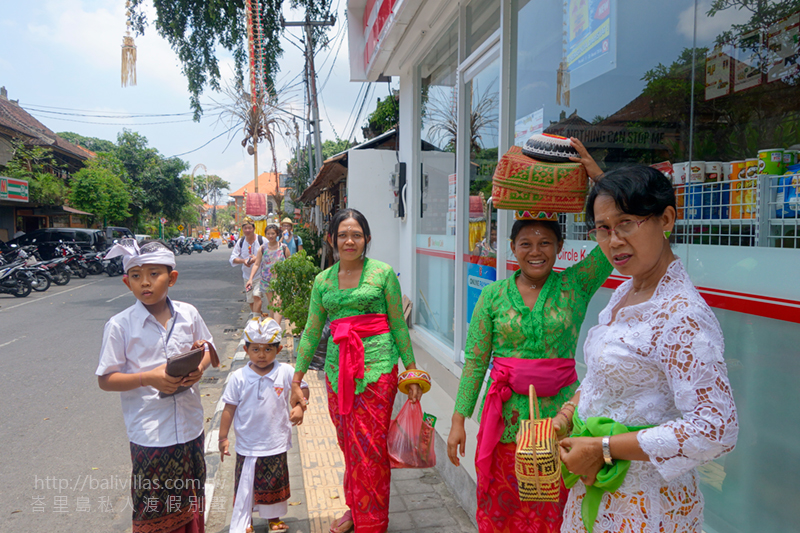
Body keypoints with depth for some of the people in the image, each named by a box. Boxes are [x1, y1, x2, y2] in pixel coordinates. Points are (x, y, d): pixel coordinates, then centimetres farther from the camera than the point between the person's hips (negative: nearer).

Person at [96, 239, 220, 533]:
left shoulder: (188, 314, -2)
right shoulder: (120, 325, -11)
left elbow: (207, 350, 11)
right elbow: (105, 379, -7)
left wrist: (199, 368, -11)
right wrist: (148, 378, -21)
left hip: (190, 427, 3)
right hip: (149, 432, -3)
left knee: (191, 497, 20)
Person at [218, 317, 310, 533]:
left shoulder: (285, 372, -9)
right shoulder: (239, 377, -10)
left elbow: (303, 389, 6)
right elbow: (229, 408, -4)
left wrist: (299, 407, -13)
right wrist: (223, 438, -1)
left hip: (276, 444, 1)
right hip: (247, 445, -1)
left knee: (276, 481, 16)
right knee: (245, 484, 9)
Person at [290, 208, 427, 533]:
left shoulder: (382, 273, -1)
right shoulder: (322, 280, 8)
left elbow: (398, 326, 2)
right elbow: (312, 332, 12)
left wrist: (411, 372, 0)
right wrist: (297, 380, 13)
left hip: (377, 368, -3)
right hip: (337, 370, 4)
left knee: (370, 448, 1)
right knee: (348, 445, 14)